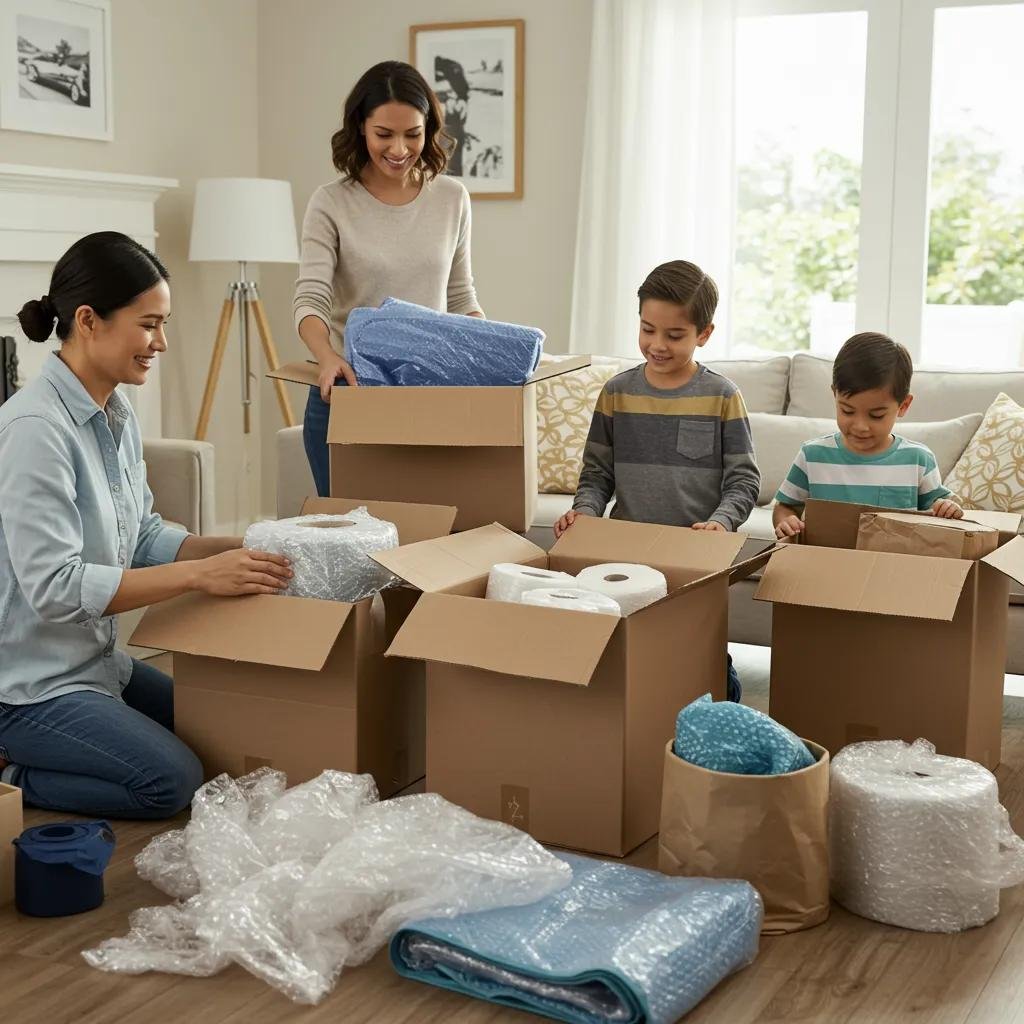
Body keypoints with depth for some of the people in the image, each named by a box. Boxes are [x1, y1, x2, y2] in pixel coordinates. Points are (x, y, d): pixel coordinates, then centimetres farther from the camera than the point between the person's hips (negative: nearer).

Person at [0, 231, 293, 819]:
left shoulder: (119, 418, 5)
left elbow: (145, 537, 9)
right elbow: (54, 587, -28)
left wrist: (240, 549, -8)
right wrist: (201, 574, -28)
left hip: (93, 660, 10)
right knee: (172, 780, -18)